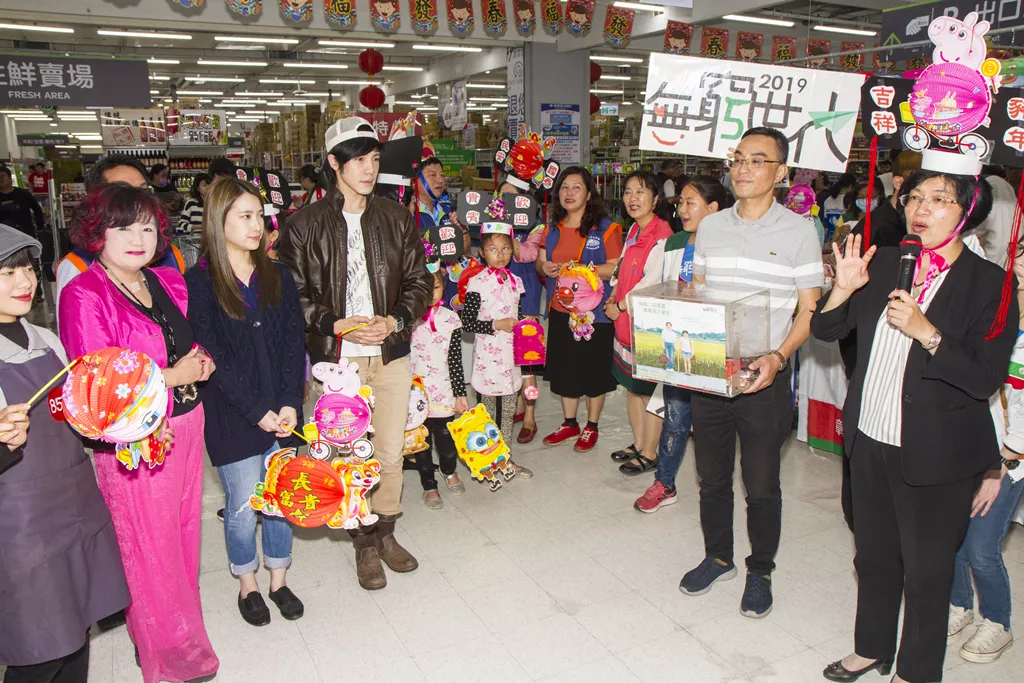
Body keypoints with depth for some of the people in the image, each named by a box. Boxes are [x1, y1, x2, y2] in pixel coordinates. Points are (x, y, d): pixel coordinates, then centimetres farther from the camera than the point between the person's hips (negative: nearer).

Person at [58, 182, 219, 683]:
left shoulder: (169, 281, 7)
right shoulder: (84, 295, -14)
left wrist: (202, 363, -1)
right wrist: (172, 375, -15)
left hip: (186, 424, 6)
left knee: (183, 526, 18)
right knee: (148, 543, 8)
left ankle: (182, 619, 40)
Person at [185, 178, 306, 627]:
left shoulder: (278, 276, 6)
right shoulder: (198, 282, -6)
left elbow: (294, 343, 1)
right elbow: (212, 357, -11)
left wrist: (289, 403, -10)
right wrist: (256, 411, -14)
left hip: (282, 410, 3)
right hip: (231, 417, -3)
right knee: (243, 505, 6)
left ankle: (279, 581, 32)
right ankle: (247, 585, 30)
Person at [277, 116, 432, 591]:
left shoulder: (396, 218, 5)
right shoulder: (305, 225, -3)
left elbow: (420, 281, 7)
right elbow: (292, 293, -2)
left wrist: (395, 320, -9)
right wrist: (334, 324, -15)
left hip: (391, 354, 3)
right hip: (337, 357, -2)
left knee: (391, 451, 11)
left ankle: (386, 531, 33)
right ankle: (365, 542, 25)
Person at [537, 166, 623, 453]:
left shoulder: (606, 228, -7)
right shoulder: (552, 228, 11)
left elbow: (616, 268, -13)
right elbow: (540, 262, 17)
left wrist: (581, 269, -23)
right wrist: (545, 267, -7)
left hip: (595, 311, -5)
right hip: (560, 311, 5)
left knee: (594, 372, 5)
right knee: (564, 368, 12)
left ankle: (591, 427, 23)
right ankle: (570, 423, 30)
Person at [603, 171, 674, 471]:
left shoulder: (661, 233, -16)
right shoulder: (634, 230, 12)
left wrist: (620, 306, -12)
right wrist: (614, 297, 3)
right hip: (626, 322, 9)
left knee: (649, 390, 3)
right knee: (632, 386, 17)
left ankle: (649, 454, 16)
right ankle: (638, 444, 32)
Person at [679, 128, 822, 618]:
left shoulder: (799, 231, -5)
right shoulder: (710, 226, 7)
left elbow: (809, 310, -4)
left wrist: (777, 357, -20)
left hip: (764, 378, -3)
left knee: (761, 484, 8)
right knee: (711, 476, 15)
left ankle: (760, 572, 30)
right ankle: (718, 557, 37)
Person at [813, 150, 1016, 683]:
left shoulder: (989, 284, -10)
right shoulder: (883, 264, 3)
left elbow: (985, 379, -17)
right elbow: (824, 330, 5)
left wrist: (925, 332, -27)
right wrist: (844, 288, -12)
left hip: (934, 456, -4)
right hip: (870, 440, 5)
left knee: (926, 570, 11)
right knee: (873, 555, 21)